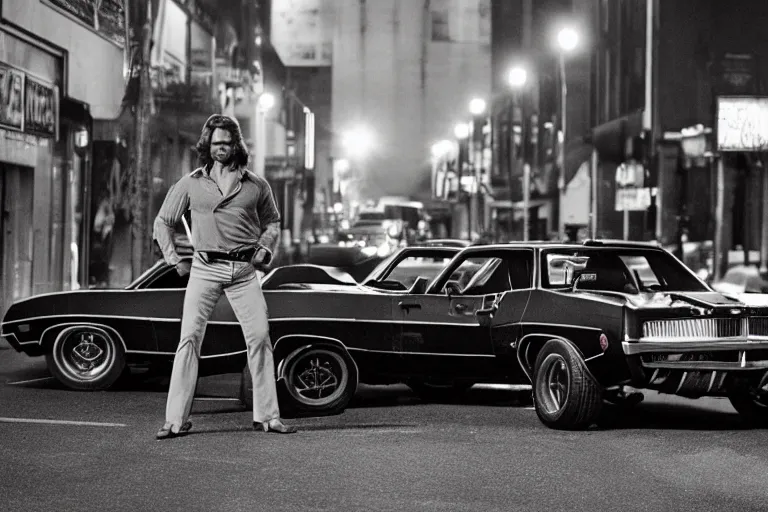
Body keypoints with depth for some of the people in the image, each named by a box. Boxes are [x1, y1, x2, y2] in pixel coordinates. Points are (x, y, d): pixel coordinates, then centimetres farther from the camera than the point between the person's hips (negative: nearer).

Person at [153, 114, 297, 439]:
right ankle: (176, 420, -7)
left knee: (259, 337, -3)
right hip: (205, 268, -1)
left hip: (245, 270, 1)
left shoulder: (255, 185, 9)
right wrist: (173, 259, 6)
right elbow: (163, 222, 15)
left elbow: (272, 221, 23)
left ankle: (267, 416, 5)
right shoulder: (191, 184, 6)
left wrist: (264, 249, 6)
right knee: (190, 337, -9)